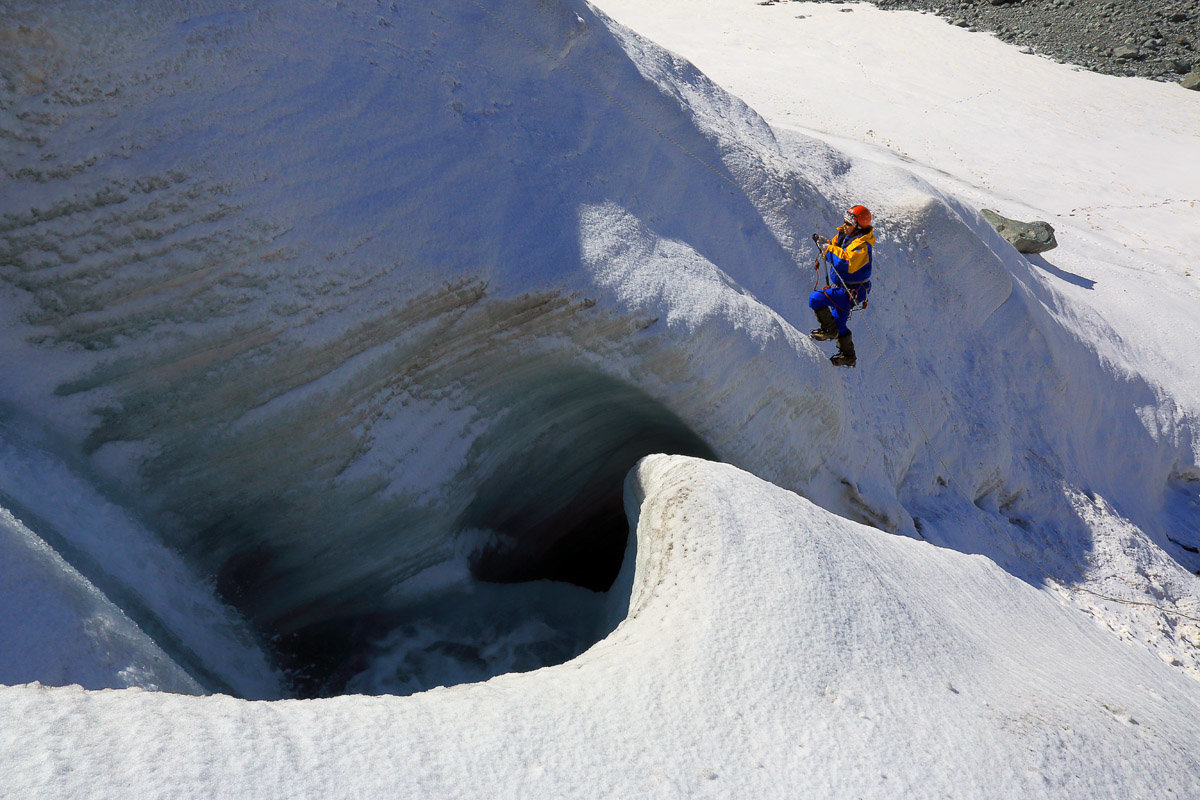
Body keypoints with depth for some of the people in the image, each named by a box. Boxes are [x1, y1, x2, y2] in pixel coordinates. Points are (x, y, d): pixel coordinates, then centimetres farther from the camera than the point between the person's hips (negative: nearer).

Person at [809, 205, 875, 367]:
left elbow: (847, 263, -39)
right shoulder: (844, 235, 4)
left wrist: (828, 249, -32)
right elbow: (835, 249, 20)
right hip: (841, 287, 10)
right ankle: (848, 356, 36)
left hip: (851, 291, -10)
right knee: (838, 322, 20)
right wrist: (823, 243, 0)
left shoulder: (861, 245, -24)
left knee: (815, 299, -23)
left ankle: (829, 329, -6)